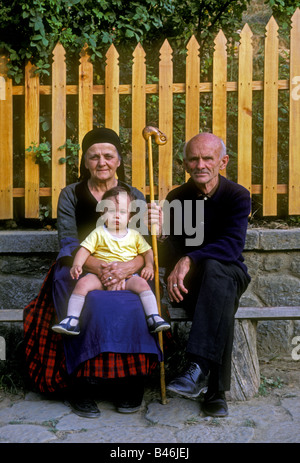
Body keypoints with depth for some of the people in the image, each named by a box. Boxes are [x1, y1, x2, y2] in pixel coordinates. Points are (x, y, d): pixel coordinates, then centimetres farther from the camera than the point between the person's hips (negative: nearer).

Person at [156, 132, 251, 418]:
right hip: (191, 280, 2)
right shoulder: (176, 198, 2)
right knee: (223, 302, -34)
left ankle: (199, 367, -45)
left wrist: (189, 260, -36)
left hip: (229, 272, -1)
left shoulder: (237, 196, -6)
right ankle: (215, 390, -31)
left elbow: (232, 245, -23)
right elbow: (168, 254, -4)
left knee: (214, 269, -39)